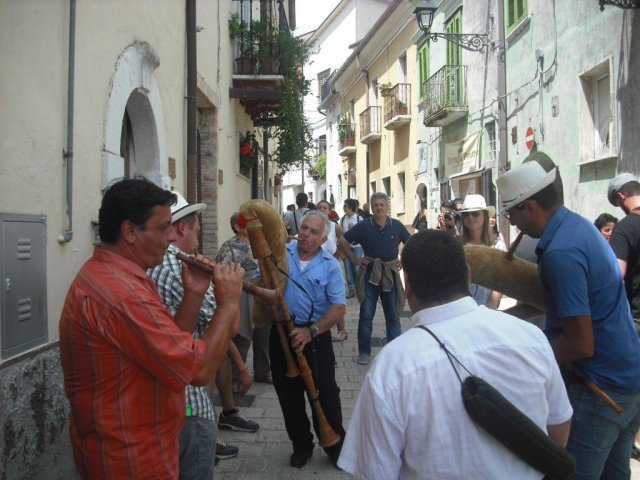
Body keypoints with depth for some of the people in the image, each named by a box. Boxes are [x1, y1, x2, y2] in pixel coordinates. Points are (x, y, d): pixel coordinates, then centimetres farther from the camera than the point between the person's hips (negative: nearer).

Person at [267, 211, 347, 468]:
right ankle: (301, 445, 32)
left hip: (315, 336, -2)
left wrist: (311, 332, -19)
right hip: (281, 334, 2)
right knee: (289, 394, 13)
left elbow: (339, 307, -9)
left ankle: (335, 445, 25)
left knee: (325, 394, 5)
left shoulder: (330, 265, -3)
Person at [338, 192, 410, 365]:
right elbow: (342, 242, 2)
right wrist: (354, 259, -2)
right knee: (366, 315, 3)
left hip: (390, 274, 1)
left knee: (393, 315, 9)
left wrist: (403, 260, 3)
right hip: (369, 274, -1)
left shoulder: (397, 226, -2)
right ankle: (364, 351, 14)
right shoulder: (363, 226, -6)